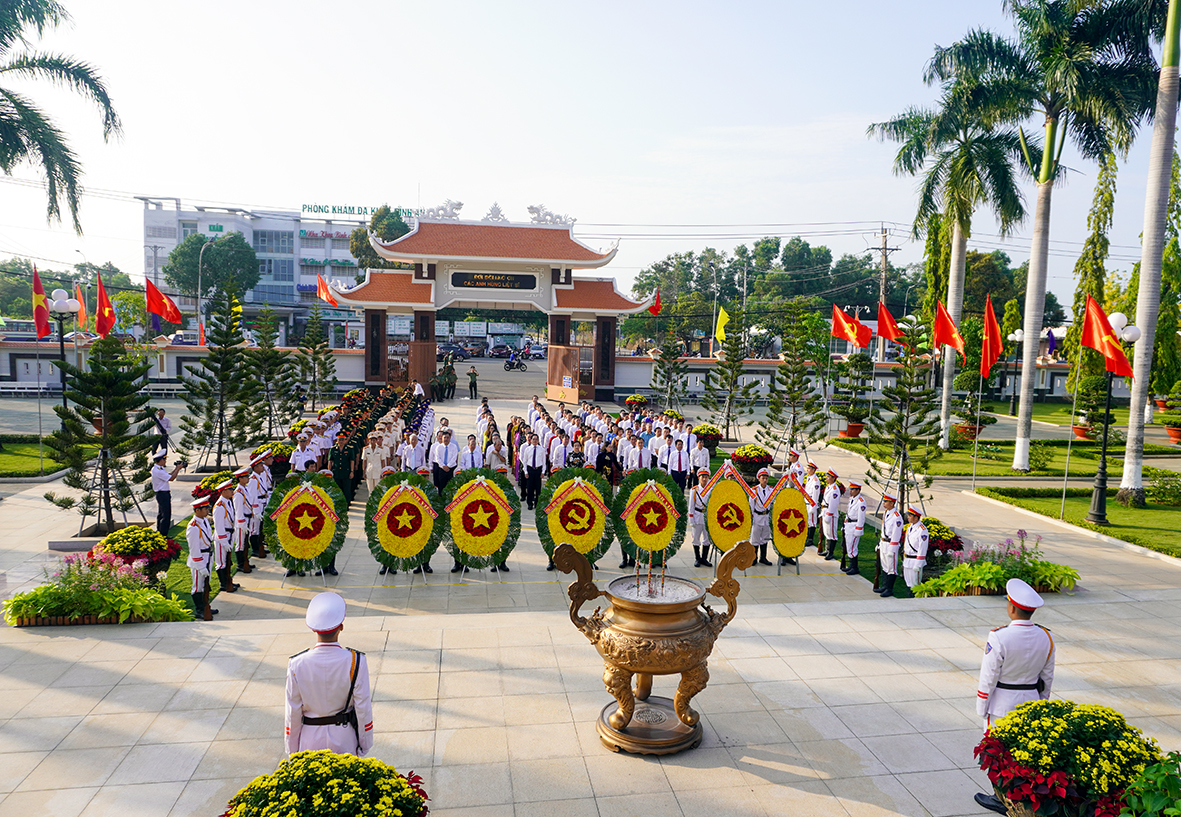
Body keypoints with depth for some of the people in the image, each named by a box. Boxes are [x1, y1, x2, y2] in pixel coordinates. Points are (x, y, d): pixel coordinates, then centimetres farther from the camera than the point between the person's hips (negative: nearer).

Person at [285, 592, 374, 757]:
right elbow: (363, 708, -11)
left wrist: (293, 751, 8)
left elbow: (293, 713, -6)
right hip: (345, 737, 0)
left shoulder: (297, 665, -16)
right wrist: (365, 744, 4)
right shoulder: (355, 661, -18)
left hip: (311, 739, 1)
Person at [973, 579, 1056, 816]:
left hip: (1002, 704, -5)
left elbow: (988, 678, -17)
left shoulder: (999, 638, -26)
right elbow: (1047, 677, 5)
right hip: (1030, 702, 5)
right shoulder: (1046, 637, -8)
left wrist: (981, 708, -4)